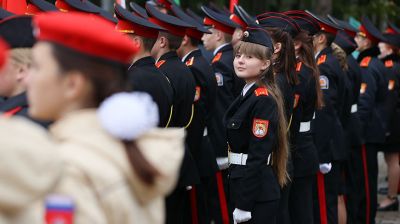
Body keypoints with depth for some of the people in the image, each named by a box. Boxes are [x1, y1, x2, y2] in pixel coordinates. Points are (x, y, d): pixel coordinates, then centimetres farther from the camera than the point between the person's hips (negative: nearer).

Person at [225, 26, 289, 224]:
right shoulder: (246, 95, 13)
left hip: (257, 195, -9)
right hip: (244, 186, 9)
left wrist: (243, 205, -21)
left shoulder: (263, 101, -15)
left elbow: (258, 156, -20)